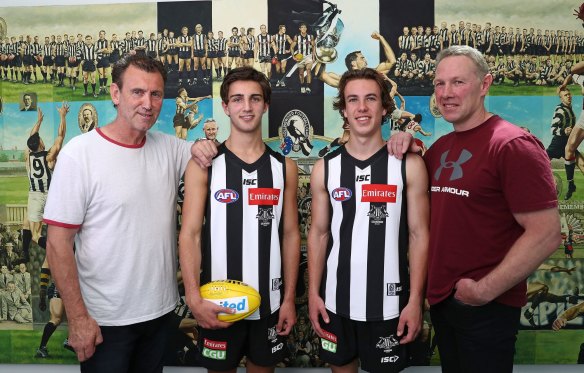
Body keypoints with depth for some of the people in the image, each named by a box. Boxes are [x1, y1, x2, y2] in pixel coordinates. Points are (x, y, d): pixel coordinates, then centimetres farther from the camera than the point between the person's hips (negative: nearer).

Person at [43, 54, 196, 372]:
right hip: (104, 320, -5)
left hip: (161, 309, 5)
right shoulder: (79, 153, -15)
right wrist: (77, 317, -14)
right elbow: (58, 244, -14)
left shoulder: (170, 148, -1)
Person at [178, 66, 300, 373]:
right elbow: (189, 235, -9)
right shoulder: (204, 165, -5)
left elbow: (290, 235, 3)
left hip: (269, 301, 2)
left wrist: (289, 298, 0)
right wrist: (194, 298, -20)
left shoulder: (284, 167, 2)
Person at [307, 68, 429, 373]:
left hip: (389, 302, -2)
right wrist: (313, 293, 0)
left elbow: (419, 235, -4)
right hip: (335, 300, 2)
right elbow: (318, 234, 4)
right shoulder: (325, 168, 0)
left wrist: (415, 299, -8)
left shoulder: (409, 165, -5)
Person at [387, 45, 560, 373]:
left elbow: (547, 234, -20)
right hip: (440, 298, 8)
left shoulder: (513, 145, -16)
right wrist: (407, 147, 4)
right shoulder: (441, 146, 8)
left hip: (486, 307, -7)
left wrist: (485, 290, -18)